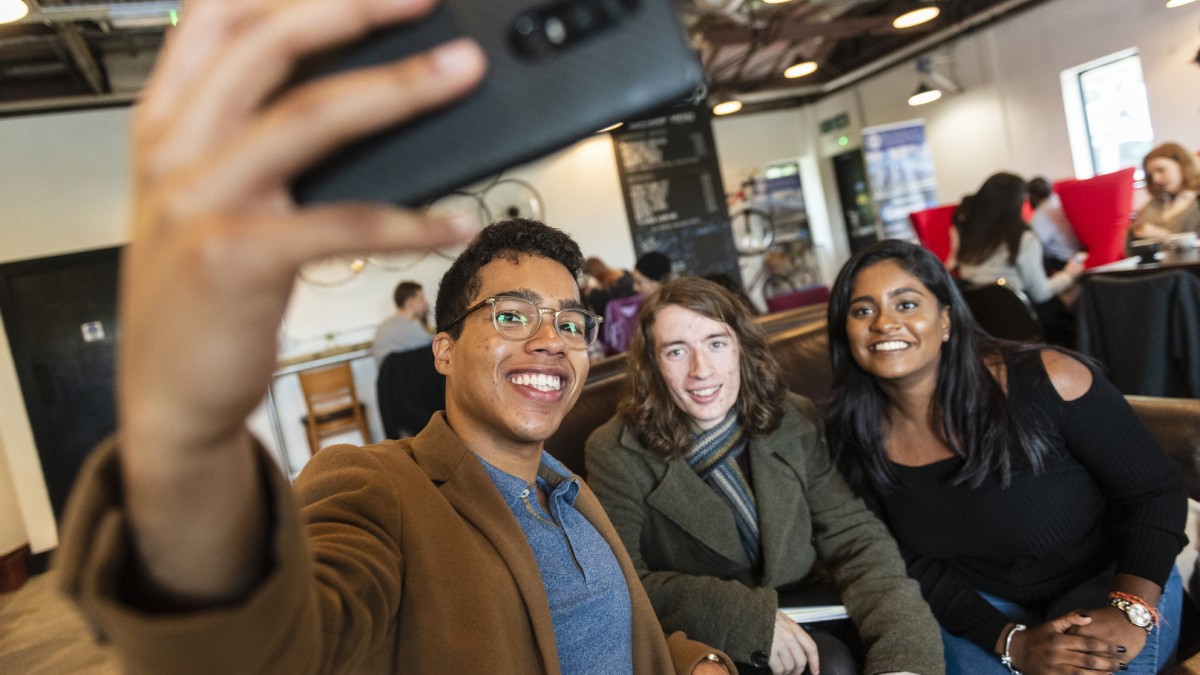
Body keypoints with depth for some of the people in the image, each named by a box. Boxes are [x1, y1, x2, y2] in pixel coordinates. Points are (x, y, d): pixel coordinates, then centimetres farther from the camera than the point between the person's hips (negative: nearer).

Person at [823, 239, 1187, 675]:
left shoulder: (1046, 381, -23)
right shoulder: (854, 440, -15)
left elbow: (1156, 491, -12)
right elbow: (915, 566, -8)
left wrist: (1129, 611, -24)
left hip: (1106, 578, -1)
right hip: (979, 605, 1)